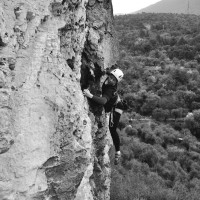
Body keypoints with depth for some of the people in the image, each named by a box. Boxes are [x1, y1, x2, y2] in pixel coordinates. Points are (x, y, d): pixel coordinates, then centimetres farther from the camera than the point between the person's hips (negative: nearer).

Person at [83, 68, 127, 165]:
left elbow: (104, 101, -60)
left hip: (115, 109, -8)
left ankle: (117, 152, 9)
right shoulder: (106, 81, -22)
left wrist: (90, 95, -71)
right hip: (107, 107, 8)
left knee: (112, 130, -6)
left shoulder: (111, 90, -42)